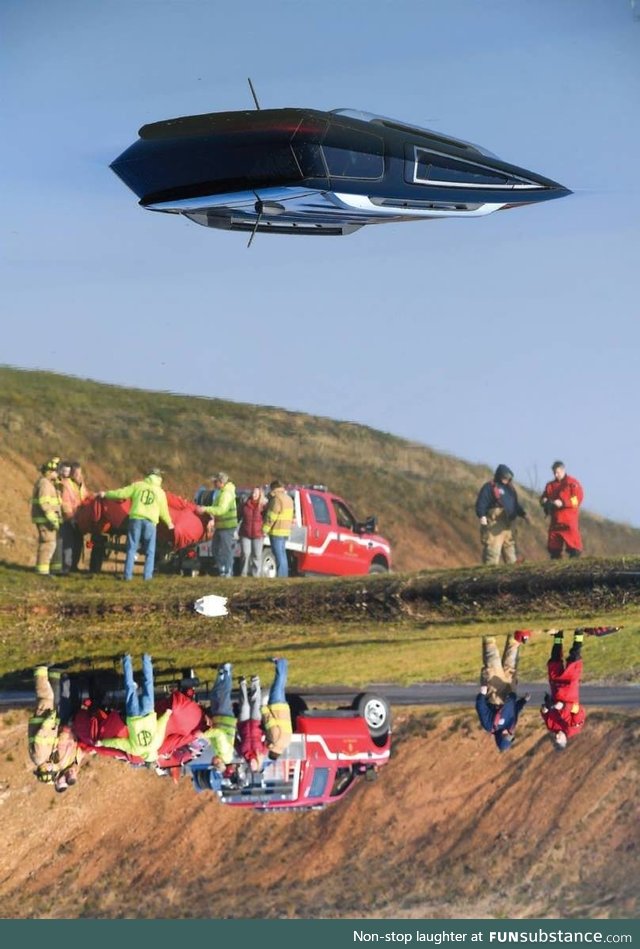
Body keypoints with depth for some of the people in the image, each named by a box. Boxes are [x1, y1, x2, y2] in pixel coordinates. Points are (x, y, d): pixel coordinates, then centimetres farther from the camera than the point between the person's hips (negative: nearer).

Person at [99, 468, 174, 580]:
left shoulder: (138, 486, 7)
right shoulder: (160, 492, 9)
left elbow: (121, 493, 7)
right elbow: (163, 511, 13)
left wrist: (106, 494, 20)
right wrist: (169, 523, 30)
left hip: (136, 519, 0)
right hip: (150, 521, 0)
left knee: (132, 548, 5)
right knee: (150, 551, 9)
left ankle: (128, 574, 1)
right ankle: (148, 575, 2)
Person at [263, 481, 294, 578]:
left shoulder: (277, 499, -14)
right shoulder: (289, 499, 17)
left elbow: (271, 516, -17)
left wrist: (264, 529, -13)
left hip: (277, 532, -9)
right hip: (286, 531, 9)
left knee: (279, 556, -9)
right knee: (282, 556, 15)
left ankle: (280, 576, -11)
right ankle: (284, 576, 16)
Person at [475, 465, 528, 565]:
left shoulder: (510, 488, 21)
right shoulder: (489, 487, -4)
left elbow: (516, 505, 29)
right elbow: (481, 503, -13)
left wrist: (523, 514, 13)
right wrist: (482, 516, -28)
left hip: (509, 526, 8)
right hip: (494, 526, -8)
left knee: (510, 550, 12)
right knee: (492, 550, -11)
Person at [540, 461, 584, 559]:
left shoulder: (573, 483, 0)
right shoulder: (550, 485, 16)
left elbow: (578, 499, -10)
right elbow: (543, 500, 18)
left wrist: (563, 503, -19)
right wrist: (546, 502, -7)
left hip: (569, 519, -5)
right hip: (555, 519, 5)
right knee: (553, 543, 4)